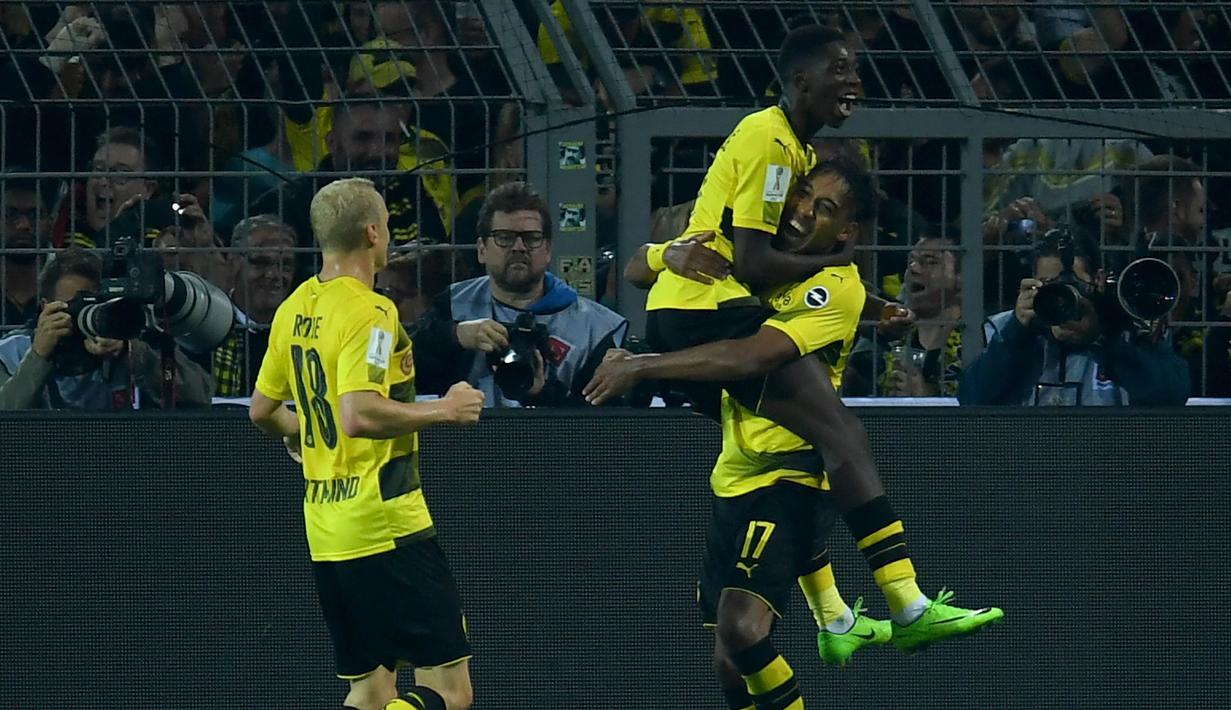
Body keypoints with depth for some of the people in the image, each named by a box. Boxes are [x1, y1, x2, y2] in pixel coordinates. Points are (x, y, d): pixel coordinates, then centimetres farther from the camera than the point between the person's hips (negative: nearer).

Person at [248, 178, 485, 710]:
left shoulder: (293, 310, 11)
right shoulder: (369, 312, -14)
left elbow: (263, 410, 20)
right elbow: (359, 414, -26)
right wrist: (441, 410, -13)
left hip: (326, 533, 9)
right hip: (384, 524, -9)